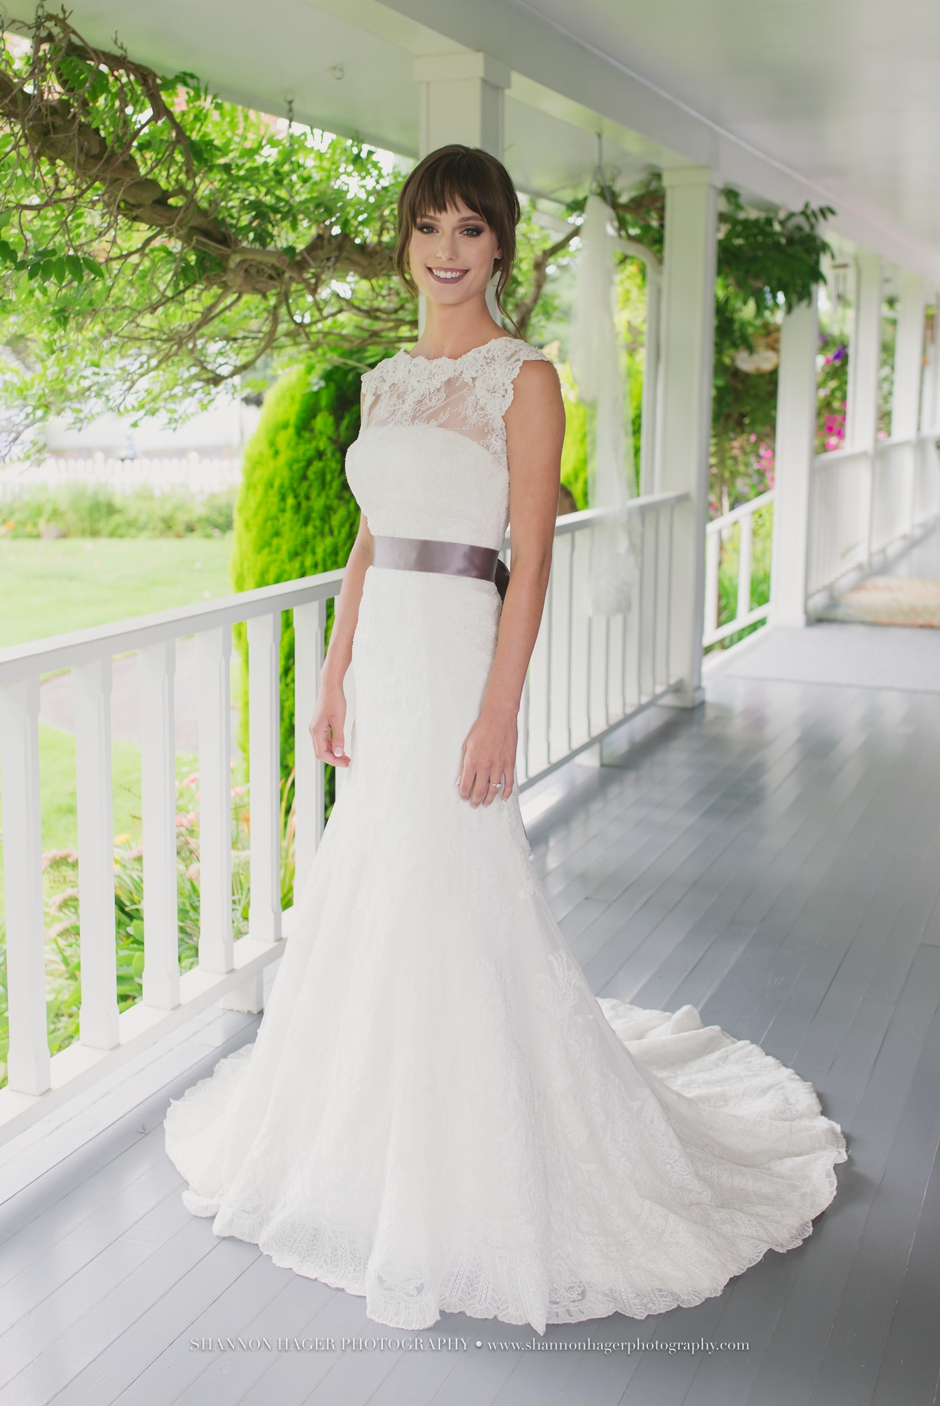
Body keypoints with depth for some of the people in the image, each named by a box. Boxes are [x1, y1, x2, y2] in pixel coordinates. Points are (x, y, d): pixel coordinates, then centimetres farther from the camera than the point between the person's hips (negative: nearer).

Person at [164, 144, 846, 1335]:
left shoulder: (522, 377, -7)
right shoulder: (388, 381, 13)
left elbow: (530, 560, -12)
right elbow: (369, 543, 15)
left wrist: (499, 713, -17)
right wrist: (333, 681, 11)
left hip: (456, 654, -7)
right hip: (380, 656, 7)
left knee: (455, 906, -2)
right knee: (368, 898, 15)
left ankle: (474, 1180, 16)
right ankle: (371, 1131, 35)